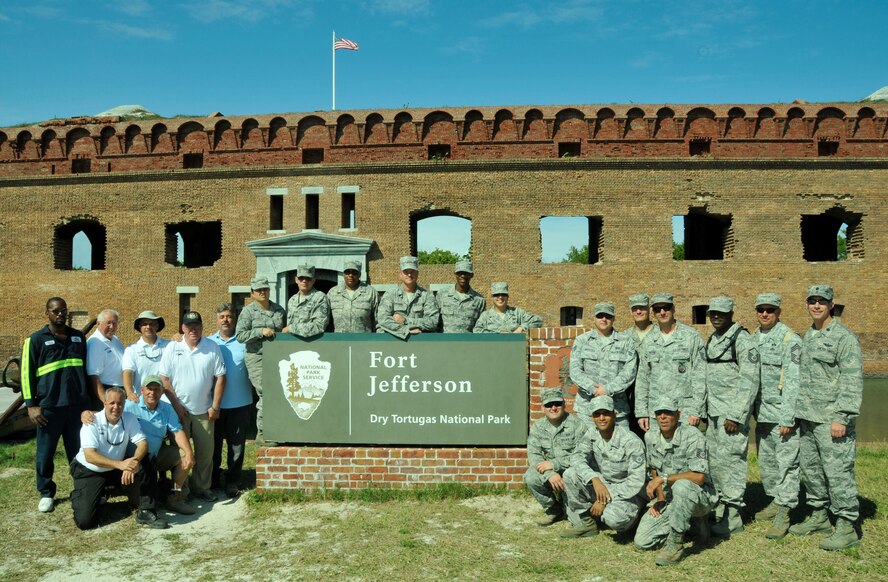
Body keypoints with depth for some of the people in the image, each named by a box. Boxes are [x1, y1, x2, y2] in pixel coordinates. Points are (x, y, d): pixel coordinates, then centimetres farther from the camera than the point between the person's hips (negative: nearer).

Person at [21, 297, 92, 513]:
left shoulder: (79, 337, 12)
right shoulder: (36, 339, 1)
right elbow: (27, 373, -1)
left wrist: (91, 399, 18)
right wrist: (31, 405, -7)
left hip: (78, 406, 3)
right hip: (49, 407, -2)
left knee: (79, 452, 9)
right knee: (45, 454, 6)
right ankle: (46, 494, 19)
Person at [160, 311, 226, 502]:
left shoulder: (212, 348, -2)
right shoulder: (172, 348, -4)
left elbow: (220, 377, -1)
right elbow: (164, 379, -4)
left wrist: (215, 407, -4)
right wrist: (176, 405, -7)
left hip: (204, 411, 1)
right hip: (179, 410, -1)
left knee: (205, 451, 7)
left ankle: (201, 488, 21)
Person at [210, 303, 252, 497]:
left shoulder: (244, 342, 1)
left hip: (240, 403, -1)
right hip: (215, 403, 1)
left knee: (237, 444, 6)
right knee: (214, 443, 12)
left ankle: (233, 481, 19)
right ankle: (213, 479, 27)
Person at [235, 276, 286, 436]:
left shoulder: (279, 310, 15)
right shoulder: (248, 311, 1)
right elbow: (240, 335, -7)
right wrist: (261, 332, -15)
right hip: (257, 358, -5)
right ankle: (262, 432, -1)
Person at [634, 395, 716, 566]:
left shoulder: (693, 437, -21)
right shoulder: (650, 437, -1)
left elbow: (699, 477, -28)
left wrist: (663, 479, -25)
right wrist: (660, 499, 2)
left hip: (700, 497, -6)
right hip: (670, 499, 7)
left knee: (681, 486, -41)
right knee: (642, 541, -6)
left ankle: (676, 543, -23)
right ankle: (690, 523, 16)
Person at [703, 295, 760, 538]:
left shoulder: (742, 340, -11)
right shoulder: (712, 340, 15)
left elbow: (749, 381, -16)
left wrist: (736, 415, -19)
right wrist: (703, 410, 16)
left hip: (732, 411, -8)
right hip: (714, 409, 8)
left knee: (730, 458, -6)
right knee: (714, 459, 12)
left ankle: (732, 517, 2)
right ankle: (721, 506, 24)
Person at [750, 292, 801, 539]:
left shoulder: (790, 339, -10)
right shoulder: (753, 339, 11)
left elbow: (793, 382, -15)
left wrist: (787, 418, -18)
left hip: (783, 412, -7)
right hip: (761, 413, 7)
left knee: (787, 463, -3)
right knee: (766, 461, 15)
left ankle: (783, 514, 2)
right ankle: (775, 500, 30)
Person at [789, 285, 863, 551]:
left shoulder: (844, 337, -9)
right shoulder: (808, 337, 16)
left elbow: (852, 381, -15)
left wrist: (842, 417, -20)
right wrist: (798, 413, 18)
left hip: (832, 419, -8)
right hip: (808, 418, 8)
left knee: (838, 471, -5)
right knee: (810, 469, 15)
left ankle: (846, 527, 4)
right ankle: (819, 516, 29)